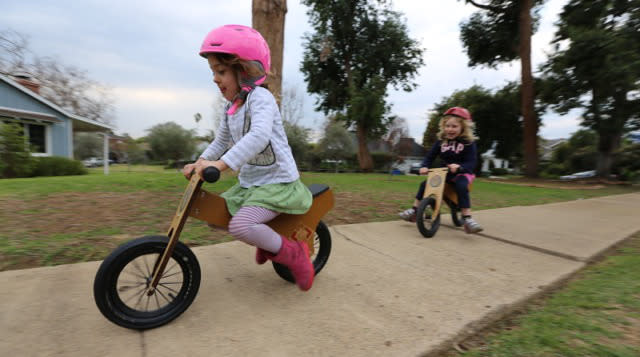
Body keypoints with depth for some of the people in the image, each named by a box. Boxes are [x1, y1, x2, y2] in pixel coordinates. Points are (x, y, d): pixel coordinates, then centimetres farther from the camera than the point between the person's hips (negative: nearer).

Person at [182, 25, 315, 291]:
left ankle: (293, 254, -4)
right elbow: (221, 141, 20)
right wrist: (199, 163, 4)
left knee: (240, 225, -27)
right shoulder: (231, 106, 11)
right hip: (248, 182, 9)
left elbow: (259, 136, -34)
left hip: (277, 182, -9)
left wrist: (221, 164, -42)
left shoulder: (260, 97, -16)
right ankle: (265, 239, 24)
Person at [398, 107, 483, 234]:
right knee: (425, 184, -10)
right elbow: (430, 156, 1)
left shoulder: (468, 143, -11)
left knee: (461, 187, -35)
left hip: (462, 173, -4)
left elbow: (471, 163, -18)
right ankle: (414, 211, 0)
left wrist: (459, 166, -40)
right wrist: (425, 166, -20)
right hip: (444, 172, 5)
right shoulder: (441, 141, 1)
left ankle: (467, 219, -32)